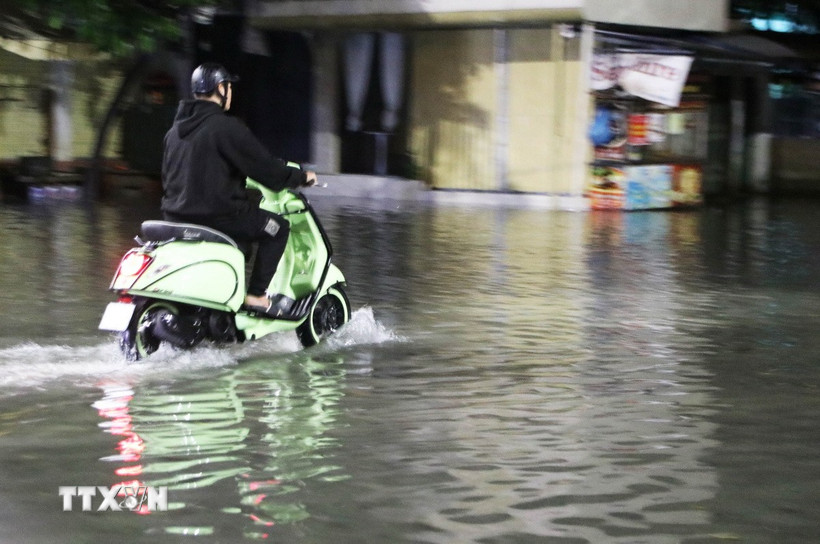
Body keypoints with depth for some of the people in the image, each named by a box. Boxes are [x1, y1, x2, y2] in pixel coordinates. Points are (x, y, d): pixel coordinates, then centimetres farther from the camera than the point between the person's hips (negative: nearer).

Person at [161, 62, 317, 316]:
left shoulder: (175, 130, 13)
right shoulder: (227, 127, -13)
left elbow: (168, 177, 23)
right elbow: (264, 167, -13)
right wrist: (301, 177, 3)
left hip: (176, 217, 9)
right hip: (216, 216, -9)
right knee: (277, 227, 5)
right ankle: (256, 294, -1)